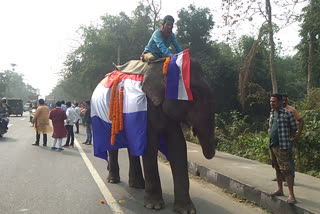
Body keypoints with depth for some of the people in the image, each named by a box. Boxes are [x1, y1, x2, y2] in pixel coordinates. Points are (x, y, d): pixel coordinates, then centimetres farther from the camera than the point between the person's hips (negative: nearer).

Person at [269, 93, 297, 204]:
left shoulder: (287, 113, -9)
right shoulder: (272, 113, 12)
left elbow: (294, 128, -3)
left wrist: (287, 138, -3)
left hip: (282, 146, -7)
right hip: (272, 145, 7)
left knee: (286, 170, -8)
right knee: (277, 168, 16)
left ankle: (291, 195, -4)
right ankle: (280, 190, 28)